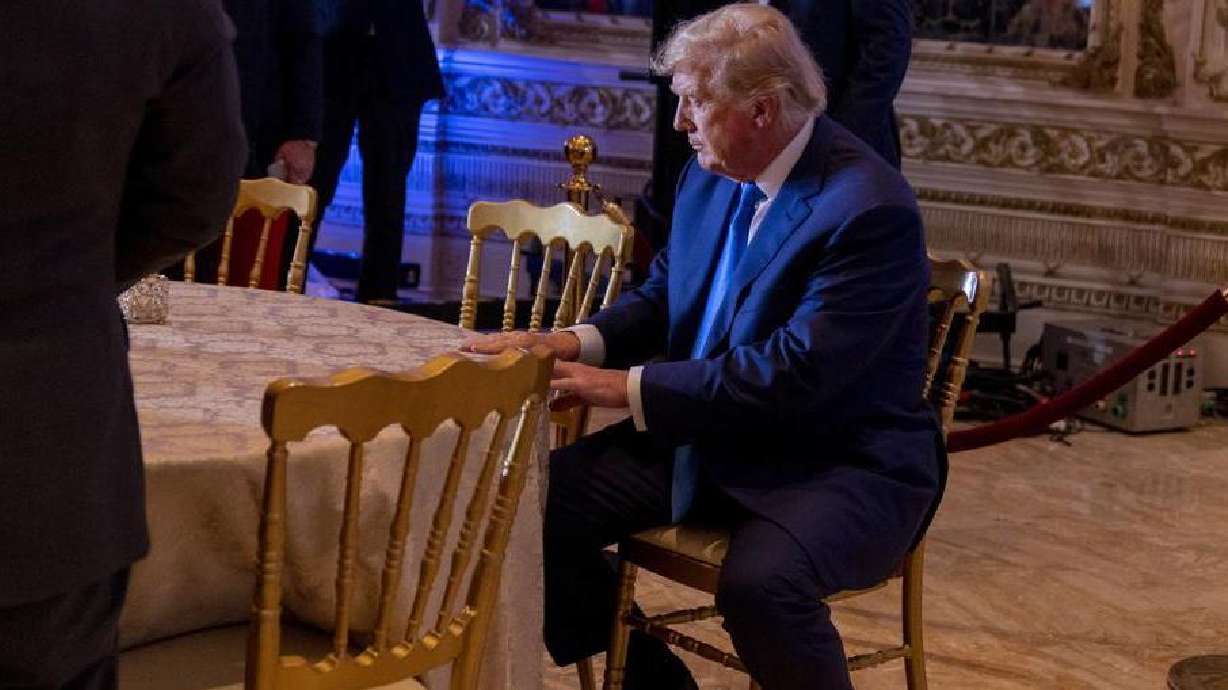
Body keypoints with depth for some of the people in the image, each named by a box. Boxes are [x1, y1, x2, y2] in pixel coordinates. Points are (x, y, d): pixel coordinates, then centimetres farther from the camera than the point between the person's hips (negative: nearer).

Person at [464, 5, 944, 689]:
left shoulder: (870, 208, -22)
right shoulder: (713, 172, 2)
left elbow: (796, 375, -27)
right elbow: (665, 297, 14)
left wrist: (630, 388, -23)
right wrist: (580, 342, -7)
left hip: (845, 461, -7)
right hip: (708, 435, 8)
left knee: (759, 581, -36)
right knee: (541, 504, -6)